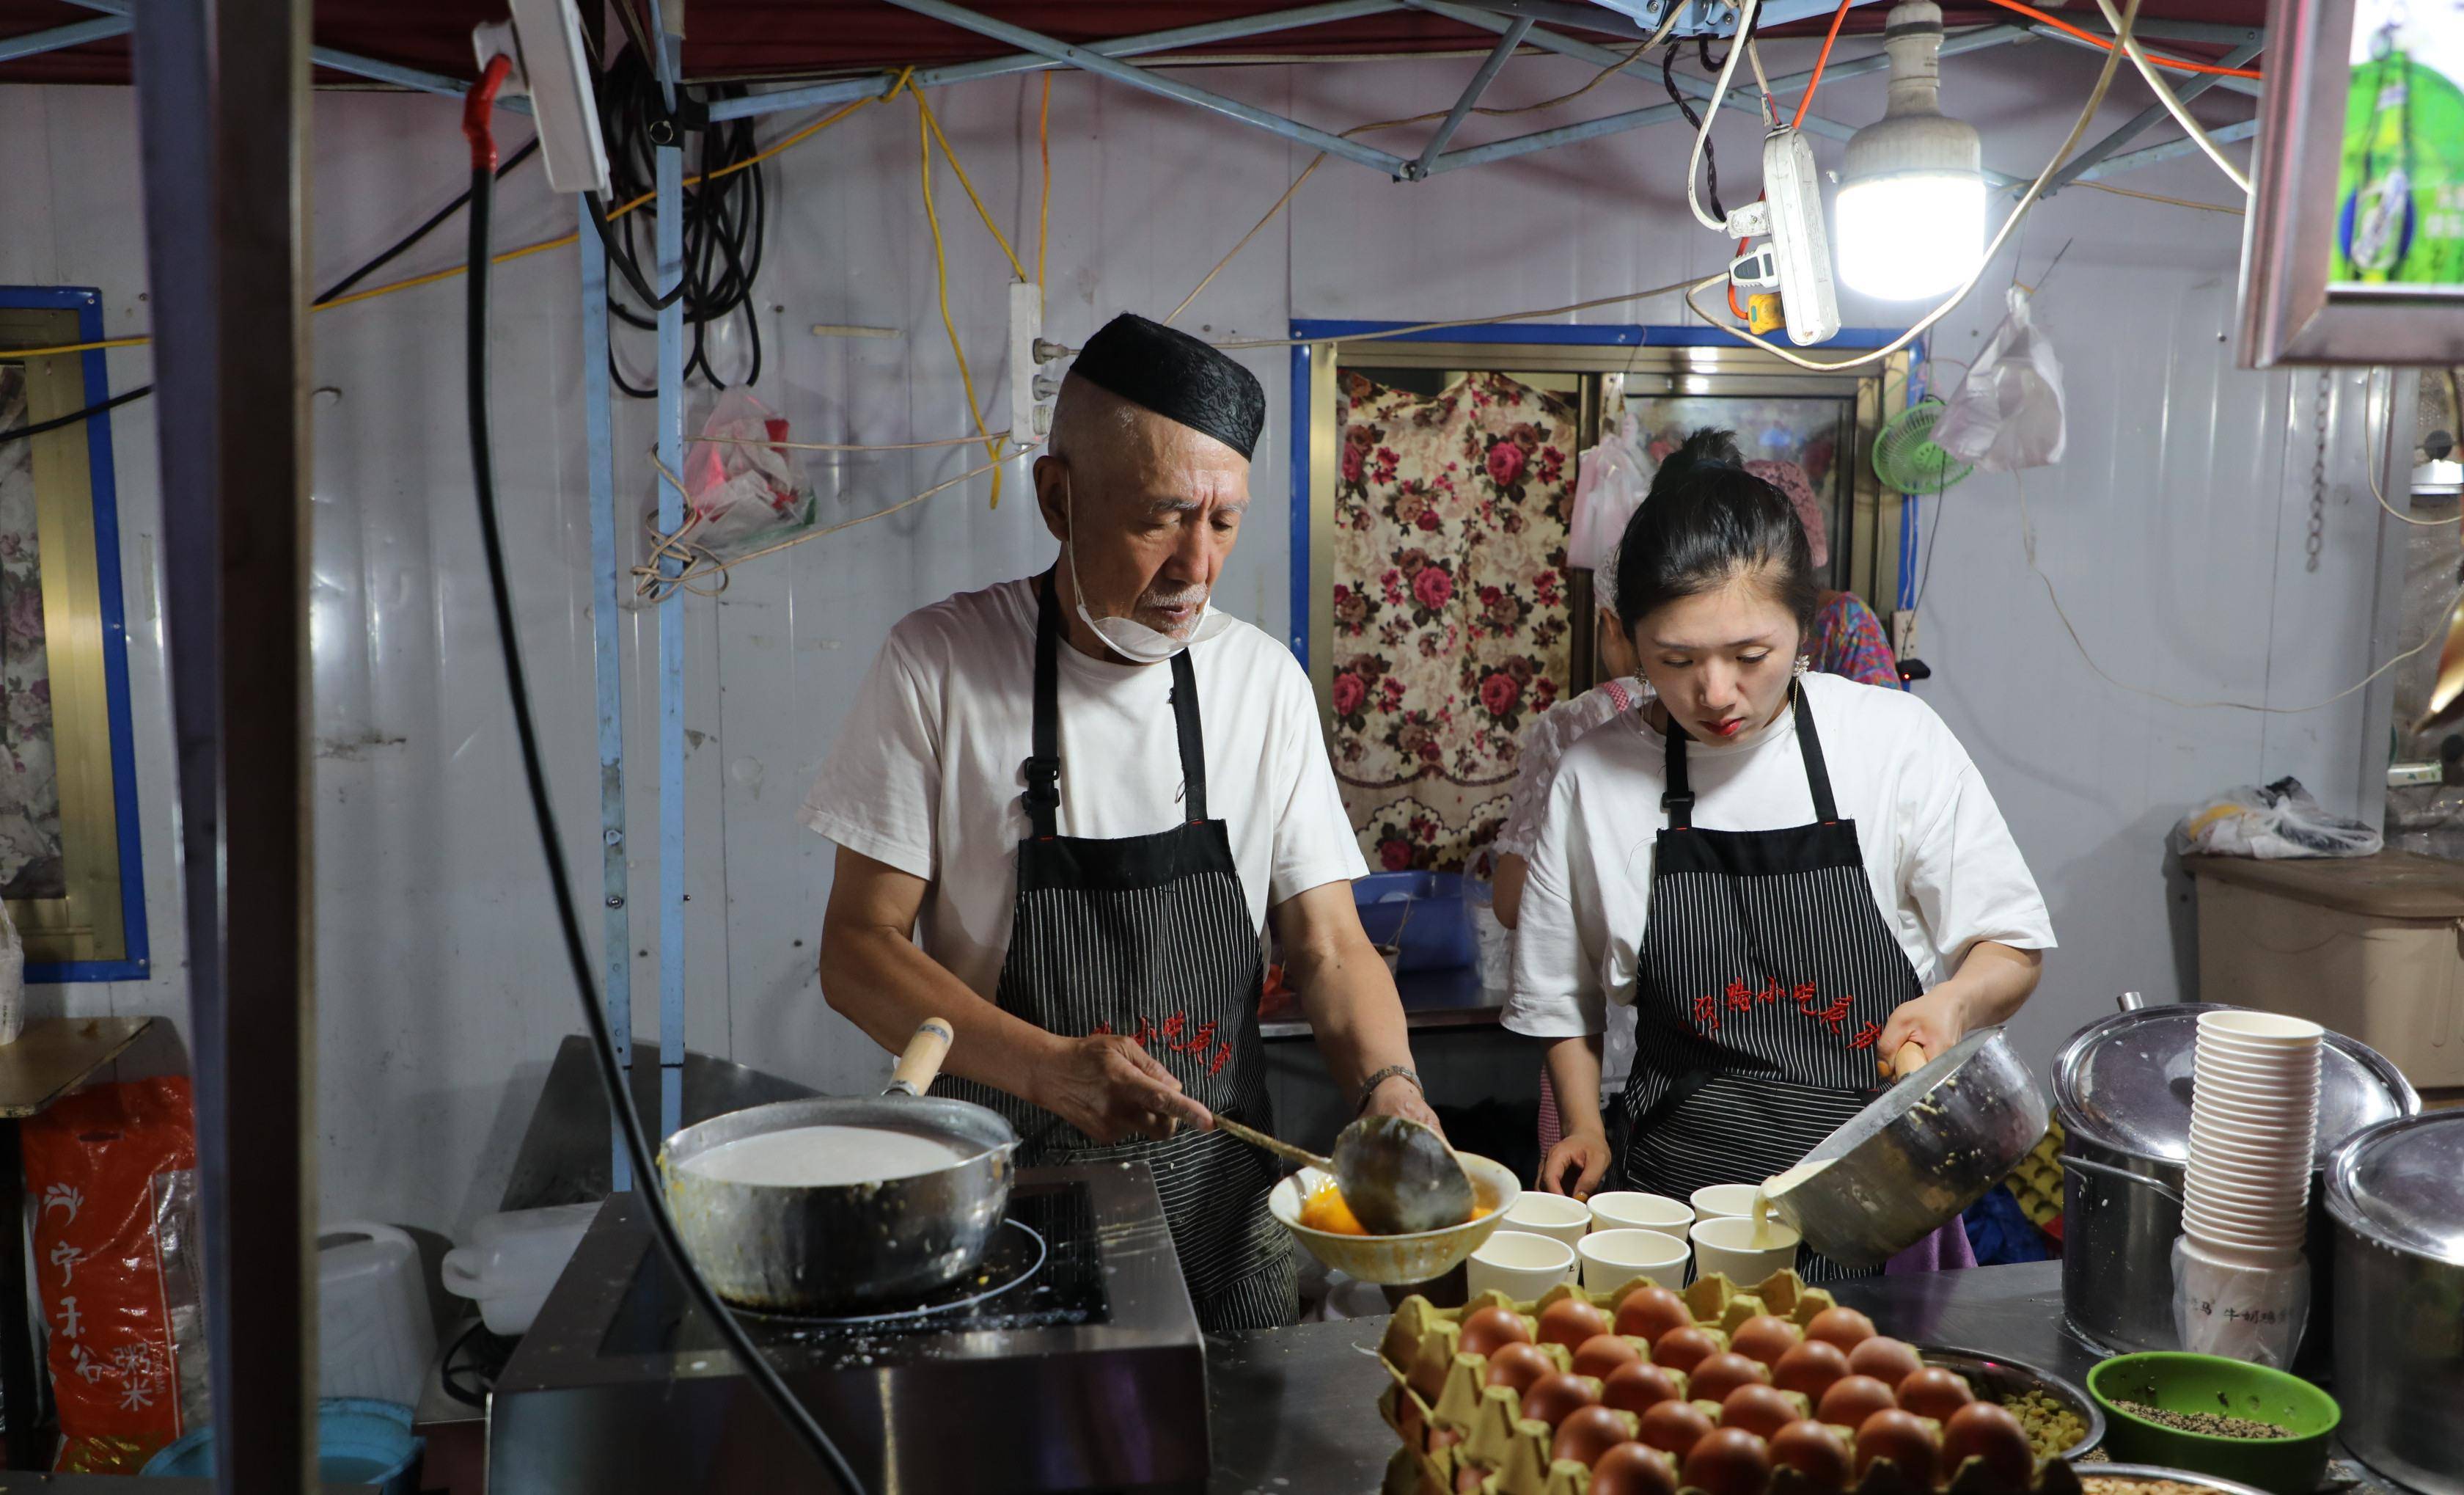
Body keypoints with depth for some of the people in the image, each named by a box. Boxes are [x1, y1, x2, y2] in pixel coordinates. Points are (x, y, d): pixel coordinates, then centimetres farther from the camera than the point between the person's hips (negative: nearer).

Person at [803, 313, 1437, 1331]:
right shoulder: (936, 666, -10)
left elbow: (1328, 948, 0)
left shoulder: (1265, 682, -2)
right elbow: (857, 952, -10)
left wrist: (1389, 1086, -20)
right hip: (1001, 1198, -2)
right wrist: (1049, 1069, -24)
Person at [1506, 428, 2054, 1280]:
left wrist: (1951, 1003, -14)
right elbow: (1561, 996, 16)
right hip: (1676, 1195, 1)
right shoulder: (1594, 778, 2)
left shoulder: (1895, 739, -1)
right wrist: (1586, 1130, 6)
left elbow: (2013, 948, 6)